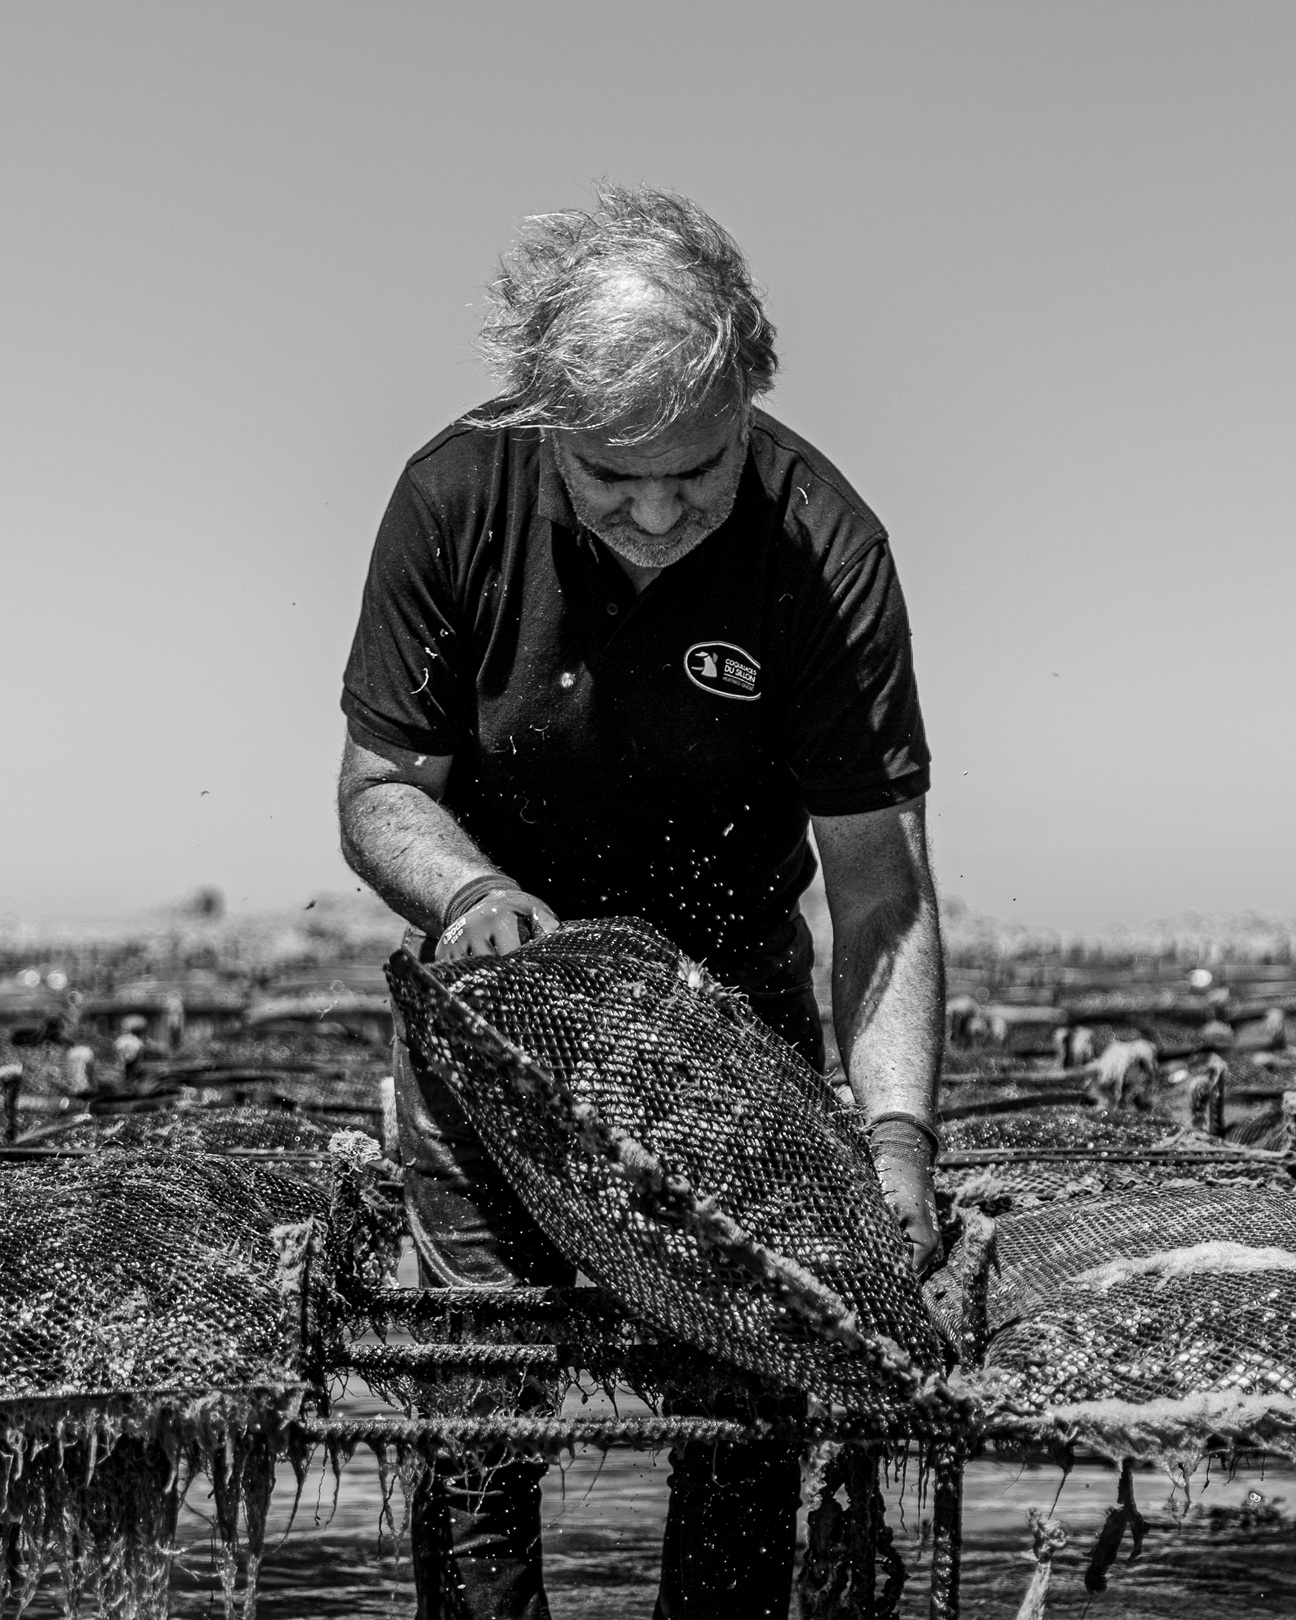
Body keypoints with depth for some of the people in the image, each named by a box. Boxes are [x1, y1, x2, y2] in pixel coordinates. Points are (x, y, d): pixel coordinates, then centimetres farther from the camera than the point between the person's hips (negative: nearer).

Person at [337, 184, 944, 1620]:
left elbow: (880, 888, -21)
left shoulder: (823, 546, -21)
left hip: (731, 984, 0)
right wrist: (474, 891, -29)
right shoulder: (457, 497, -17)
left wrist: (896, 1134, -33)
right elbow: (378, 786, -8)